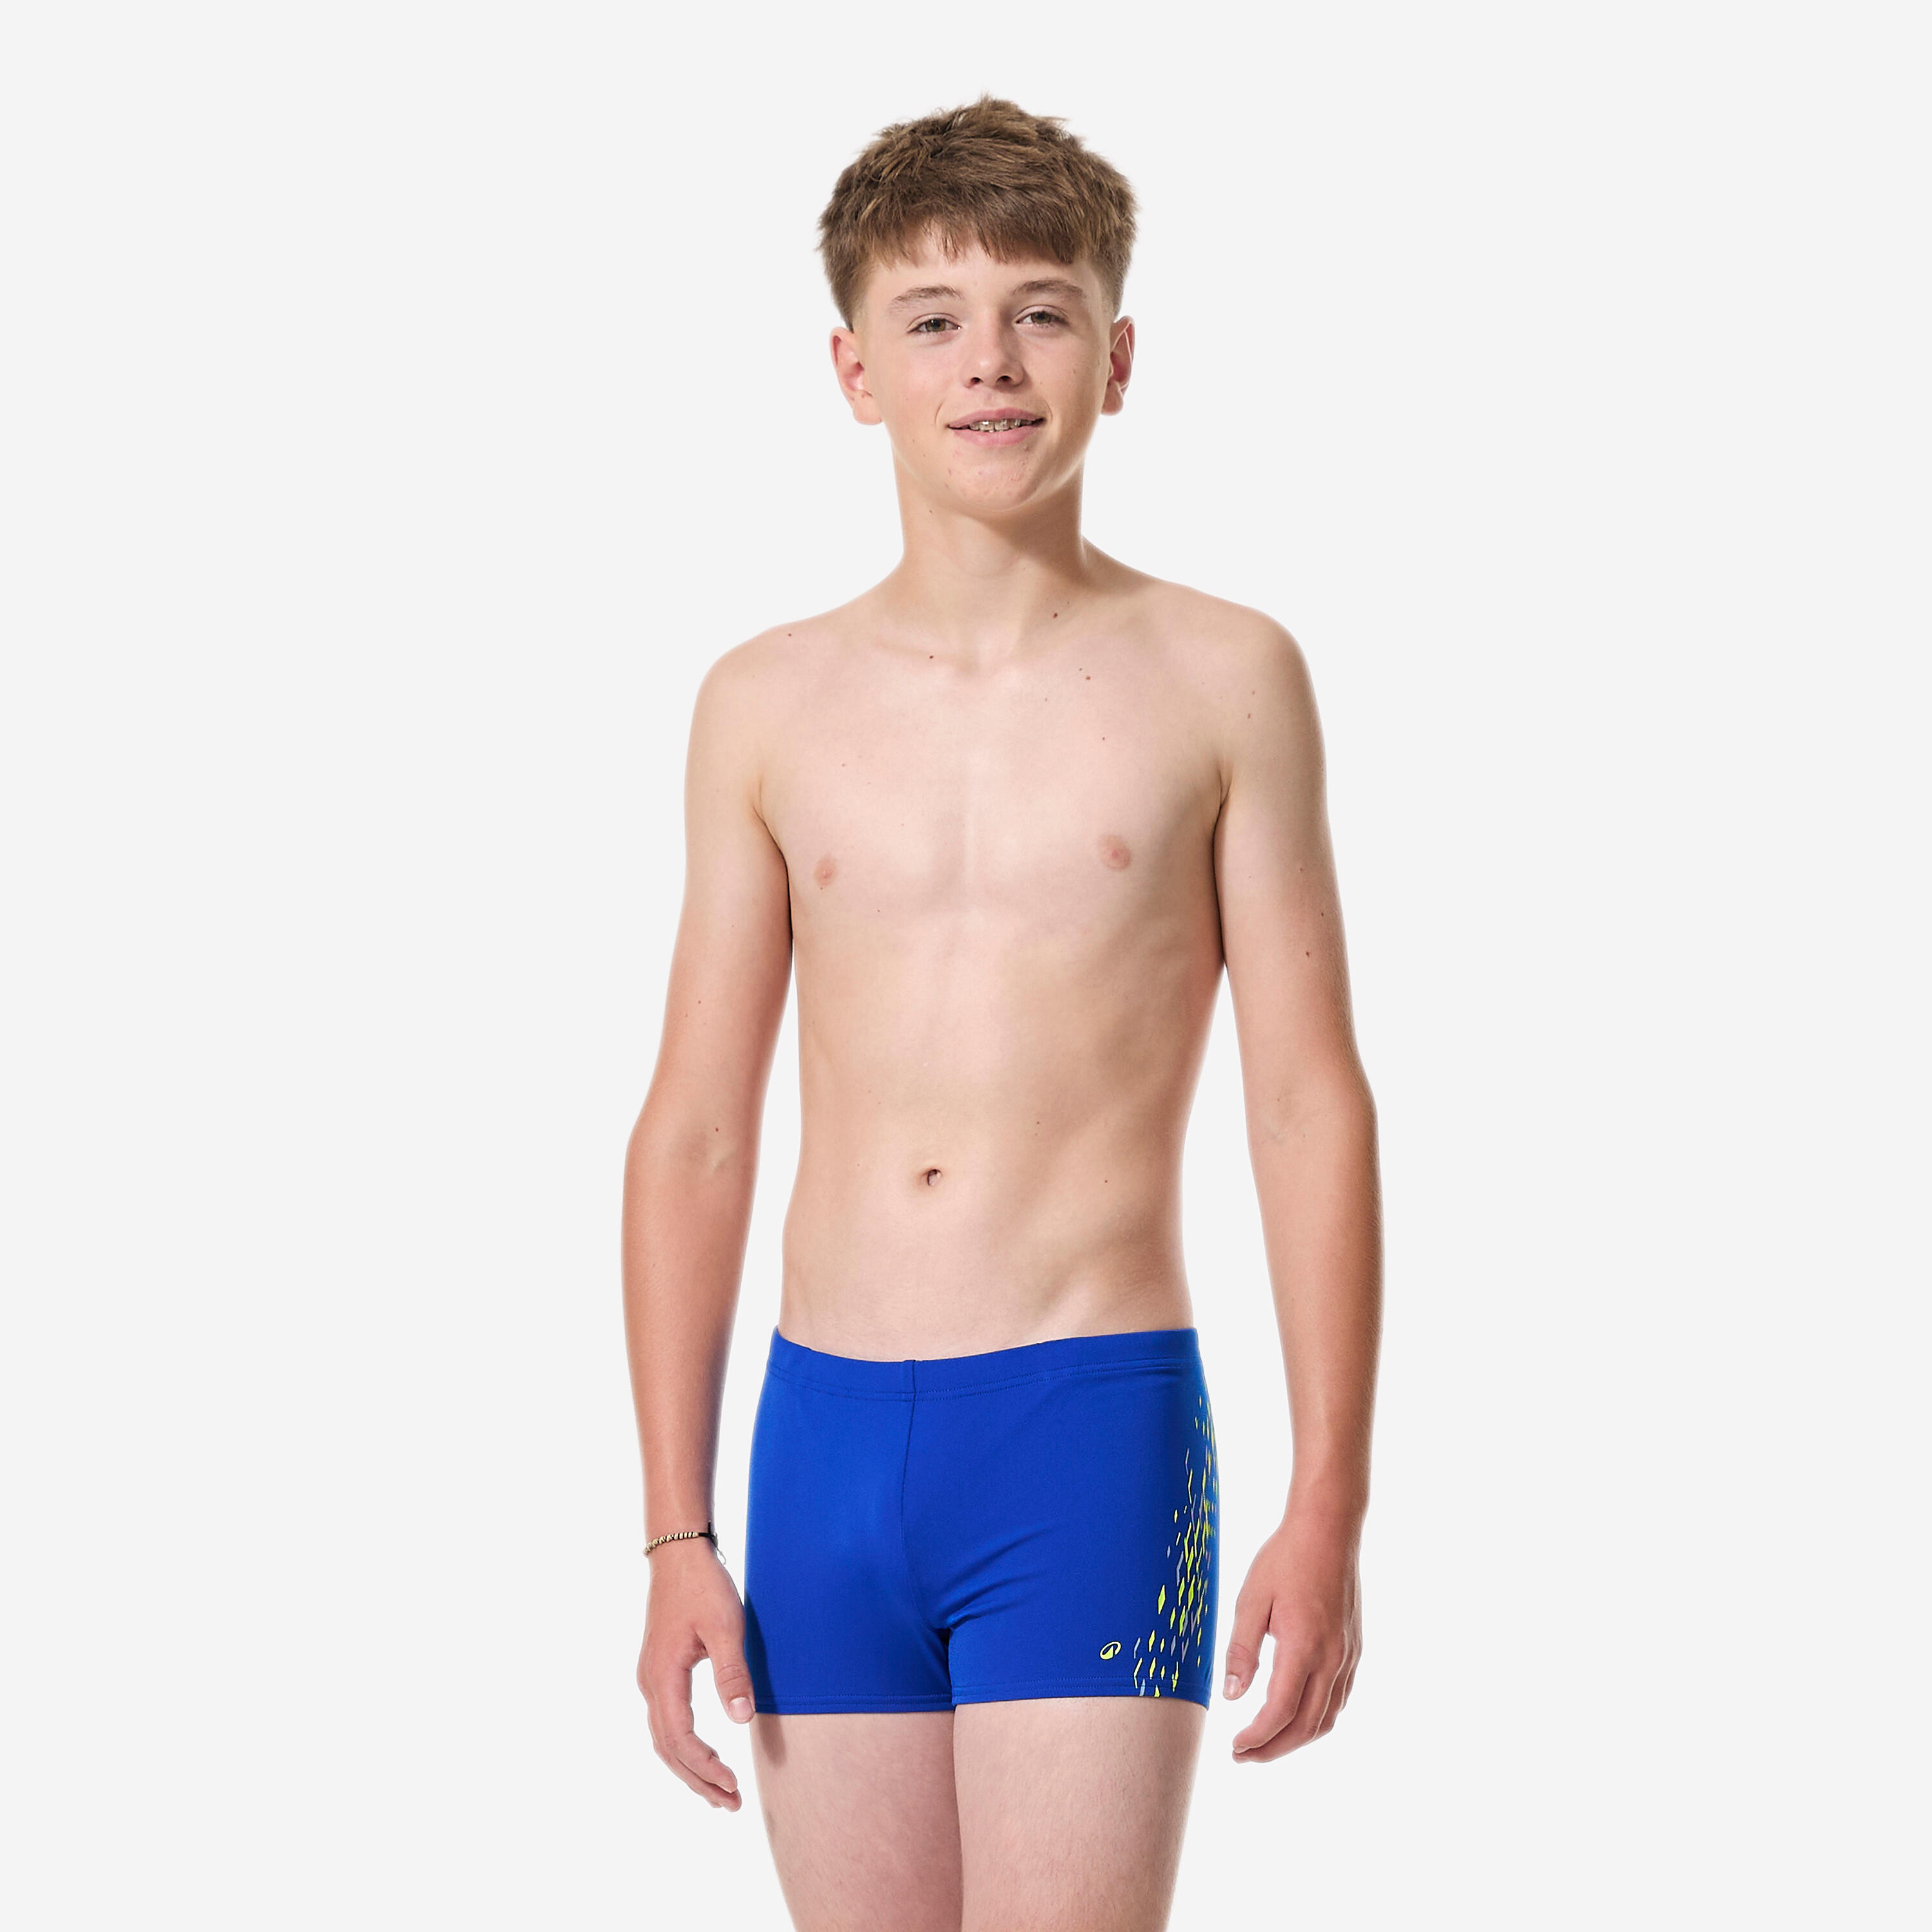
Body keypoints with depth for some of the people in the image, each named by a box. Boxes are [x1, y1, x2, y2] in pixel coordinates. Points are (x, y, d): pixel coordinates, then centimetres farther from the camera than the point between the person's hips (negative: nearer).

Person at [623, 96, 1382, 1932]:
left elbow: (1309, 1103, 1)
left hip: (1093, 1429, -3)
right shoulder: (767, 708, 8)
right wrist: (674, 1534, 7)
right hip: (825, 1434, 3)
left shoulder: (1219, 679, 1)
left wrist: (1328, 1506, -4)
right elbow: (695, 1128, 10)